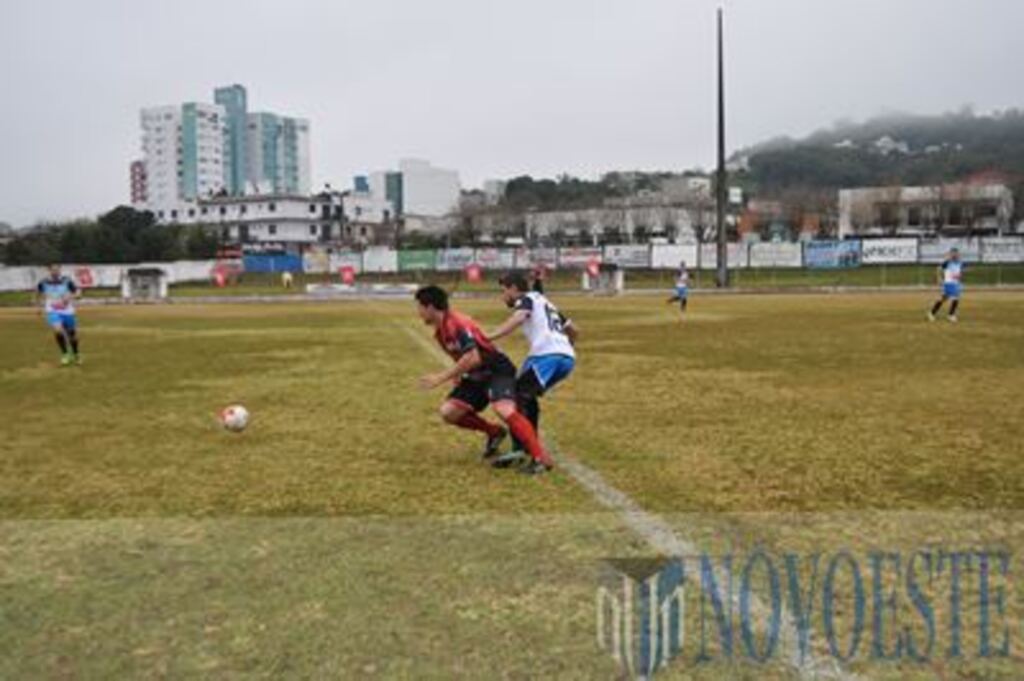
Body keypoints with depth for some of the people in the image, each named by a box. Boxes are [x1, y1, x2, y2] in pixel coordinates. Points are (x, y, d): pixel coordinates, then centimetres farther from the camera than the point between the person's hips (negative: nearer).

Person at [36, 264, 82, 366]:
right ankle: (65, 354, -4)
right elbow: (38, 294, 15)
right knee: (58, 330, -25)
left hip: (67, 312, 1)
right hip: (53, 312, -1)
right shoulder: (44, 283, -5)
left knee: (72, 334, 10)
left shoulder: (66, 281, -9)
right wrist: (40, 306, 11)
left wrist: (70, 297, -25)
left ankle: (76, 354, 37)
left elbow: (77, 292, -5)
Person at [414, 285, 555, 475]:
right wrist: (458, 374, 6)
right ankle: (494, 433, 15)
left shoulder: (457, 324, -22)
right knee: (448, 412, -3)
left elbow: (473, 358, -32)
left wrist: (441, 378, -29)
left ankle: (541, 458, -29)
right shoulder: (439, 332, 7)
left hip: (498, 371, -9)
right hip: (477, 376, 9)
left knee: (503, 409, -33)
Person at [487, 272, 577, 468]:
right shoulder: (544, 302, 32)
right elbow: (572, 329, 36)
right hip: (567, 357, 9)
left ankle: (518, 450, -25)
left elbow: (518, 318, -16)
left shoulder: (526, 299, 8)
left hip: (548, 355, -9)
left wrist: (490, 337, -24)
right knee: (527, 396, 21)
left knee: (518, 396, -12)